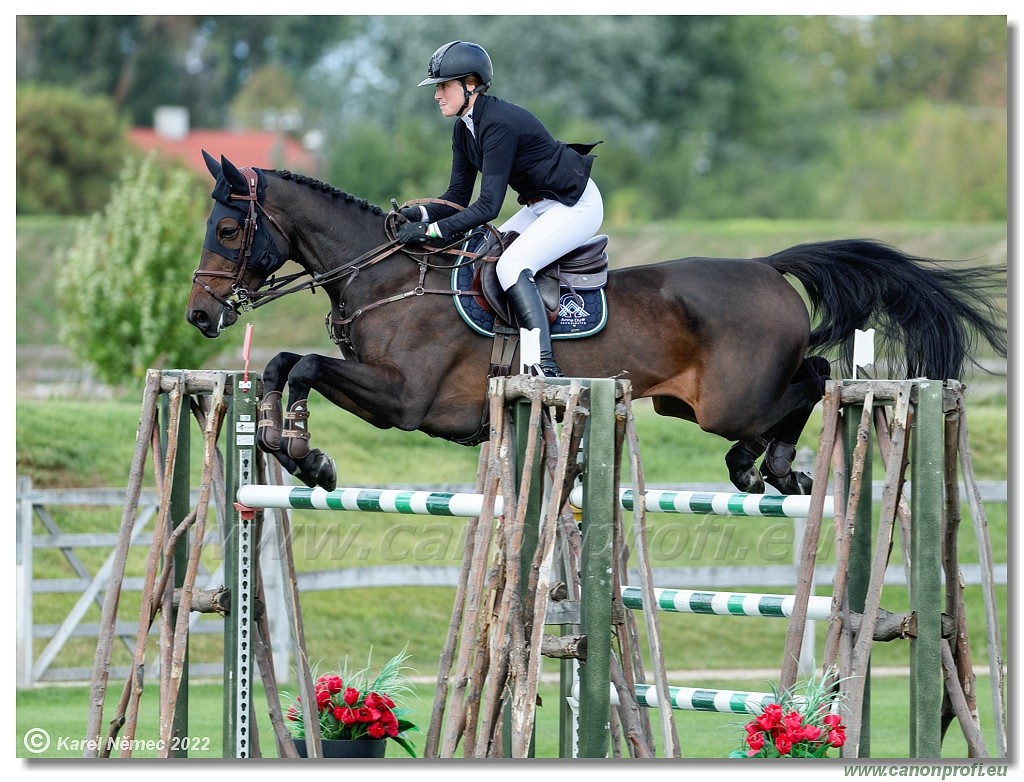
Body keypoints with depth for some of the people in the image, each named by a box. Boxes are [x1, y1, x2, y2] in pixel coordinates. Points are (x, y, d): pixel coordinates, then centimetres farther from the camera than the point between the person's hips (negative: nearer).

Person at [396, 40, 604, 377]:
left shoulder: (498, 124, -26)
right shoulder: (464, 129, 2)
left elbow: (488, 205, -28)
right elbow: (458, 197, 5)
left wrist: (432, 231, -31)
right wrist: (419, 214, -13)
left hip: (577, 206, -10)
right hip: (541, 206, 10)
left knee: (511, 266, -25)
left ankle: (546, 368, -30)